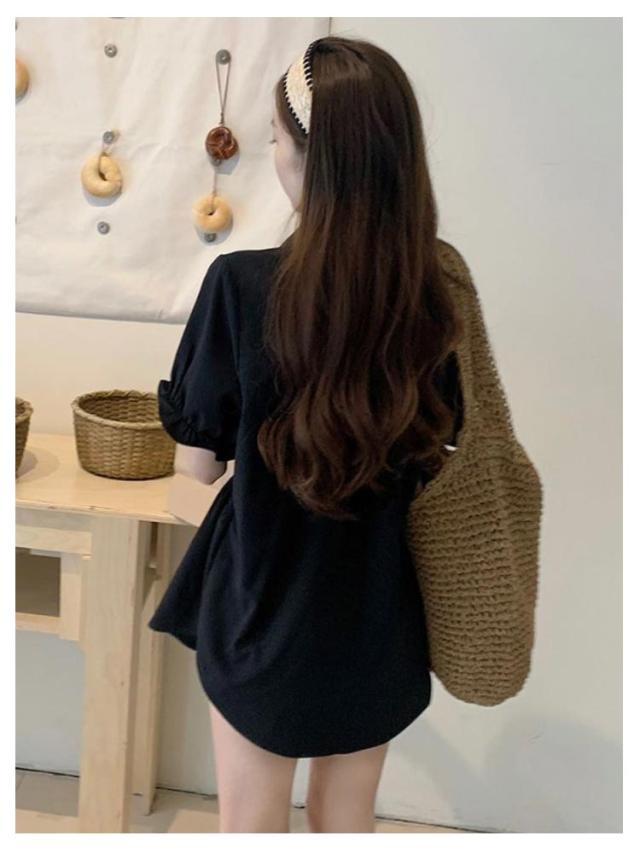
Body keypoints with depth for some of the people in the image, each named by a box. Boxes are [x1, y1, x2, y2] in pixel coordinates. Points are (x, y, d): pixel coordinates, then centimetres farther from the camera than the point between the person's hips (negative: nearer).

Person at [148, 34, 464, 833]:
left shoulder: (242, 282, -22)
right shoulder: (432, 287, -12)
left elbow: (198, 462, -12)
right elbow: (434, 452, -1)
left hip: (263, 606, -3)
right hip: (375, 614, 3)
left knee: (251, 824, 22)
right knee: (347, 821, 26)